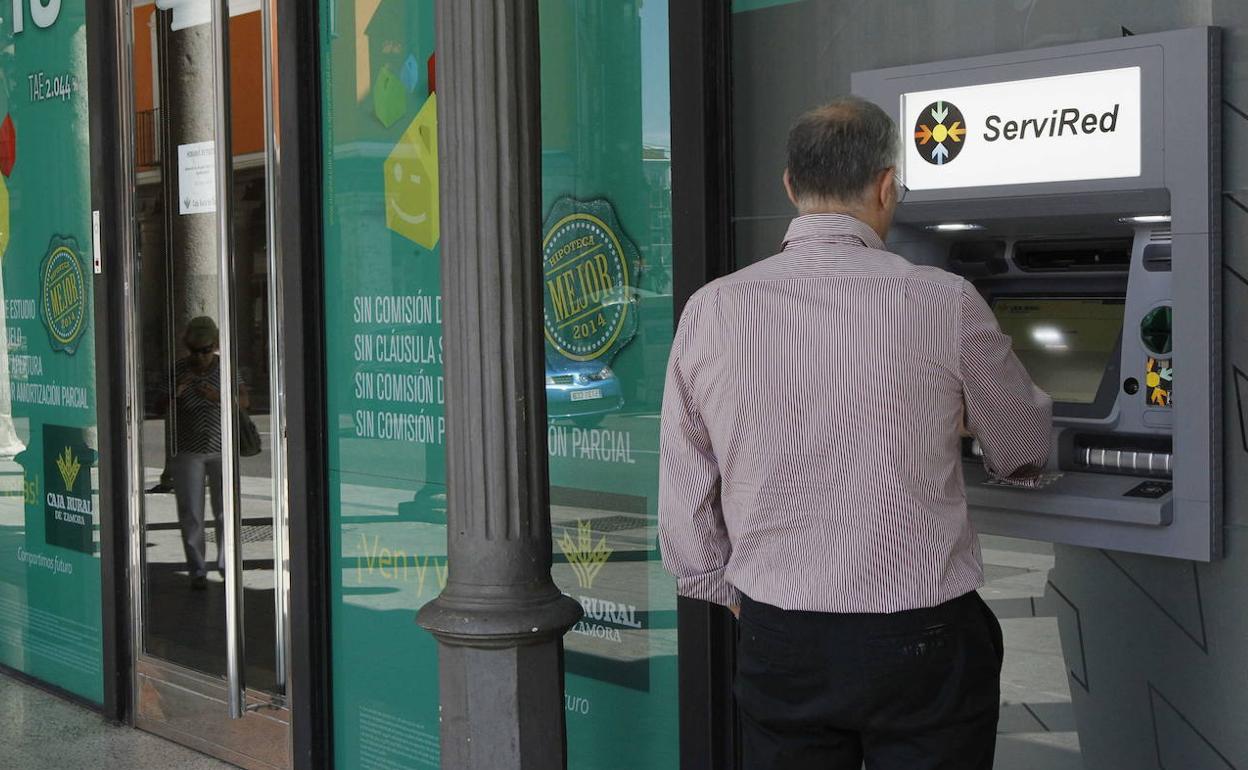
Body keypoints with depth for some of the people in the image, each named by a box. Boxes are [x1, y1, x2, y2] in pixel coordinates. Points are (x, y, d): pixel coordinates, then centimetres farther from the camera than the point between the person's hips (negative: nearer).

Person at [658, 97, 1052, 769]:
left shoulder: (710, 311, -3)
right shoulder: (943, 304, -10)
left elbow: (683, 495, 3)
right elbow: (1024, 451, 7)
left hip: (777, 644, 3)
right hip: (920, 641, -3)